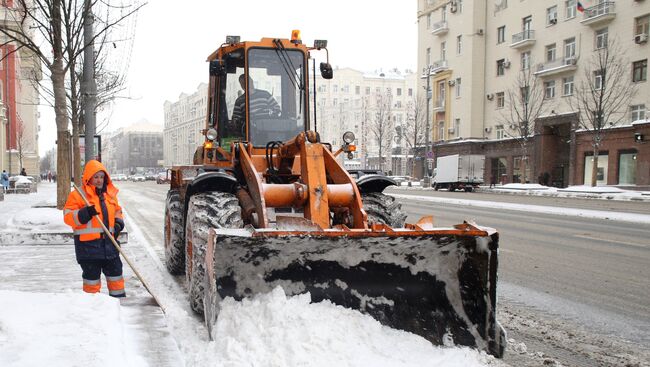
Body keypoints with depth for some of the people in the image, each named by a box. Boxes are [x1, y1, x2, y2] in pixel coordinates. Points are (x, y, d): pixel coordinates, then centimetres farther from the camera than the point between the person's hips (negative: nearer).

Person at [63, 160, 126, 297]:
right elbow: (68, 217, -9)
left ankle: (119, 298, 24)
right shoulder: (77, 195, -5)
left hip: (109, 242, 5)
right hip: (88, 244, -5)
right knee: (92, 276, 3)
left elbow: (117, 211, 24)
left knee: (115, 273, 12)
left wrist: (118, 224, 5)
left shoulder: (110, 194, 12)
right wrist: (85, 213, -25)